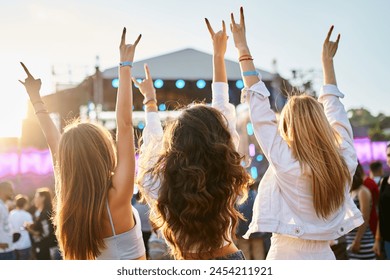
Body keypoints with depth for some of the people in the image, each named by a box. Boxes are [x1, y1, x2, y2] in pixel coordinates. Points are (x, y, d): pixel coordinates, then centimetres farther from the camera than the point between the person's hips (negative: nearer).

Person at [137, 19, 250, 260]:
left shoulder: (161, 184, -21)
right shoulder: (227, 175, -16)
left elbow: (154, 142, 2)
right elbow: (223, 112, -2)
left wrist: (150, 101, 20)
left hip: (190, 271, -2)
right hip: (231, 259, 2)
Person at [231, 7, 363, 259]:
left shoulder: (285, 163, -16)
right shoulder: (344, 161, -5)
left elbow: (260, 109, -9)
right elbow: (334, 110, 11)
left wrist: (243, 48, -3)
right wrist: (327, 61, 23)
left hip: (287, 258, -4)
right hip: (325, 258, 5)